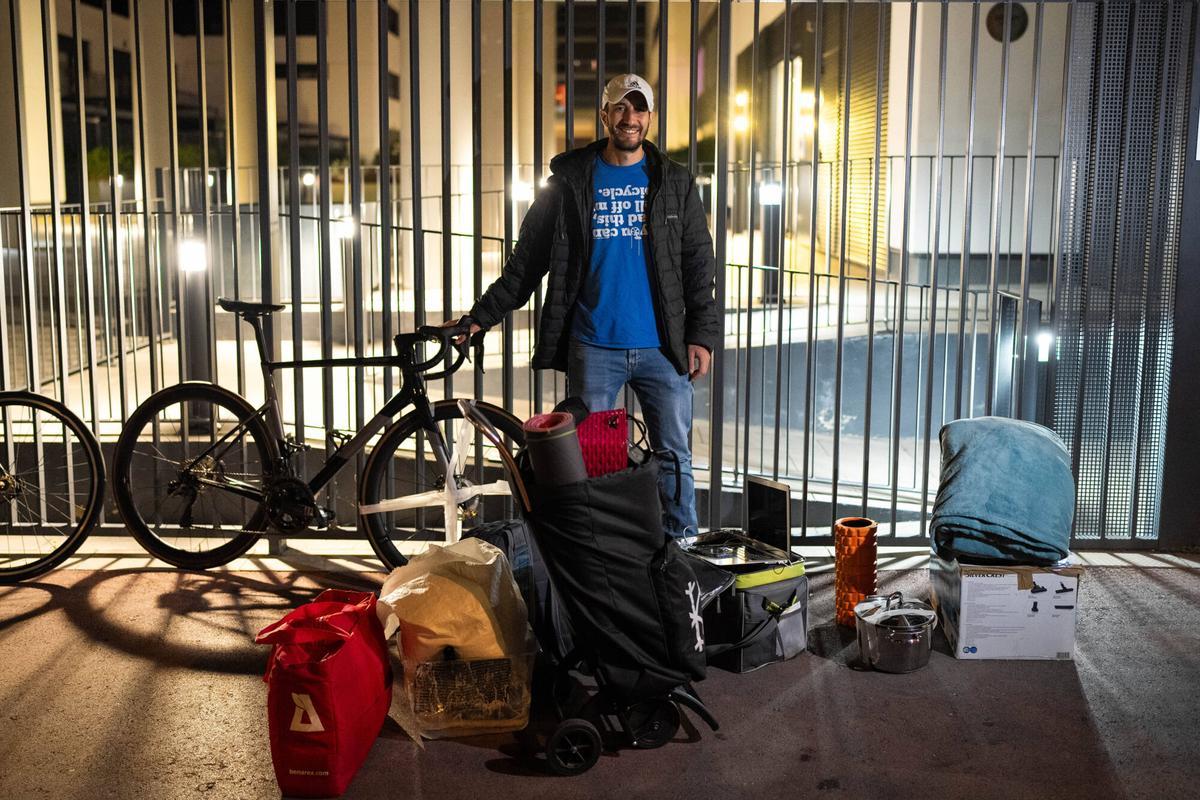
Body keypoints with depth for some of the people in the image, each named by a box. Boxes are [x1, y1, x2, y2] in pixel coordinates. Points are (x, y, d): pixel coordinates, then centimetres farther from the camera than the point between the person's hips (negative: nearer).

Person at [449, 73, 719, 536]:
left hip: (662, 347, 1)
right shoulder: (570, 180, 4)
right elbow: (527, 260, 5)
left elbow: (698, 265, 7)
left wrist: (702, 334, -2)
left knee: (674, 457, 5)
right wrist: (480, 317, -1)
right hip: (593, 349, 0)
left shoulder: (675, 183, 7)